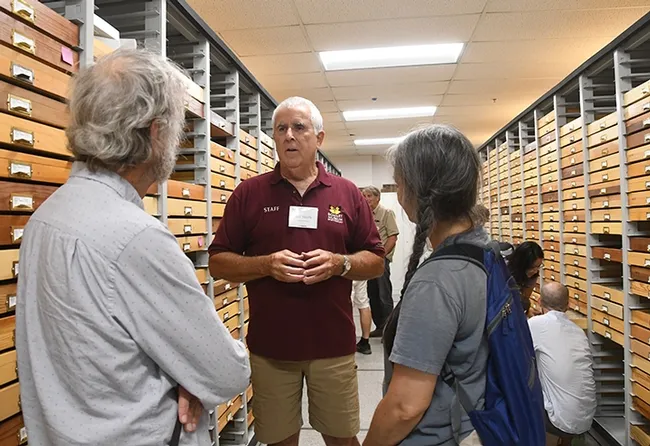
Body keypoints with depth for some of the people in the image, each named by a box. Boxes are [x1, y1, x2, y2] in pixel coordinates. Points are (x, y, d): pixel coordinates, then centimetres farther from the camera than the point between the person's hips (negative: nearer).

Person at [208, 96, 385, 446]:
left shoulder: (347, 193, 2)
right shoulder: (248, 193, 0)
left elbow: (376, 263, 5)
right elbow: (218, 263, 1)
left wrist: (340, 263, -15)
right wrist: (266, 264, -16)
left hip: (334, 344, 1)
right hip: (270, 346, 0)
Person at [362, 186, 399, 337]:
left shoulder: (387, 213, -4)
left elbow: (393, 237, -9)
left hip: (381, 259, -7)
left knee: (384, 296, -5)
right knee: (372, 295, 11)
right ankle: (379, 327, 21)